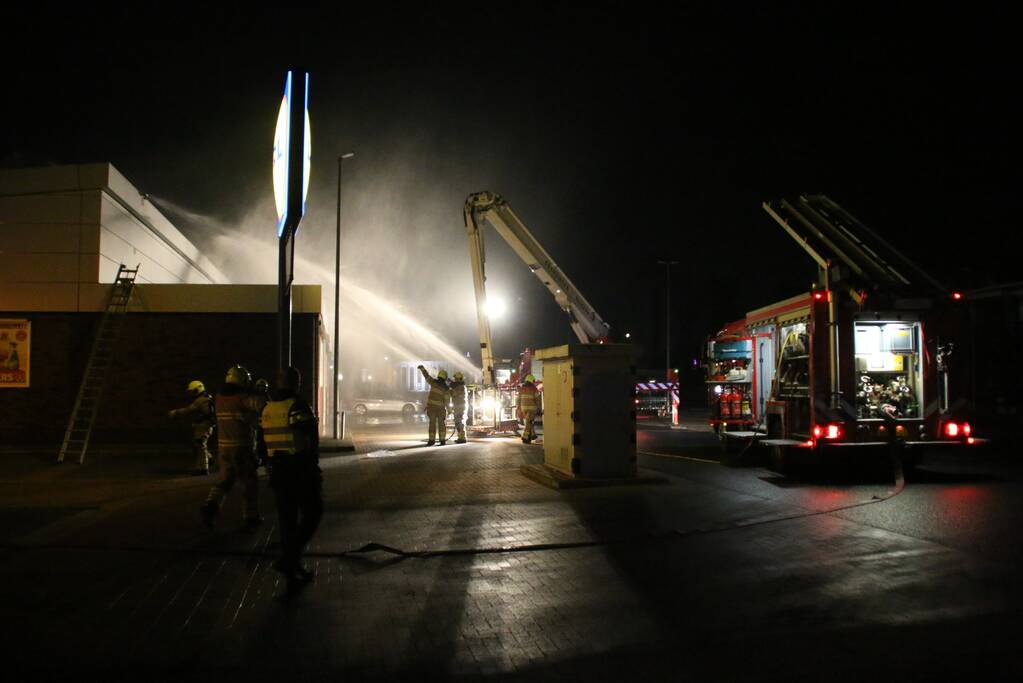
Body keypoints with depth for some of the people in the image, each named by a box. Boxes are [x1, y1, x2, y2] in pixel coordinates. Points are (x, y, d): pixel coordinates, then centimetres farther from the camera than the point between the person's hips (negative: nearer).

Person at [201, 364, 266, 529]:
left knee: (224, 480, 15)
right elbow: (260, 404, -30)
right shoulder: (242, 398, -15)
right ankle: (251, 516, 13)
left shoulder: (219, 398, 7)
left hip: (223, 446, 6)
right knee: (250, 482, 8)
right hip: (242, 447, -6)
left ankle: (210, 506, -6)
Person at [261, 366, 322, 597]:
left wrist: (271, 467, 19)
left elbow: (264, 441, 11)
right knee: (312, 513, 7)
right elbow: (311, 440, -17)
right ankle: (289, 559, -8)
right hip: (301, 469, -6)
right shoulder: (298, 406, -14)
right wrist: (313, 467, -7)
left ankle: (293, 571, 20)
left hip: (278, 471, 6)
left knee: (287, 520, 13)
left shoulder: (267, 409, 8)